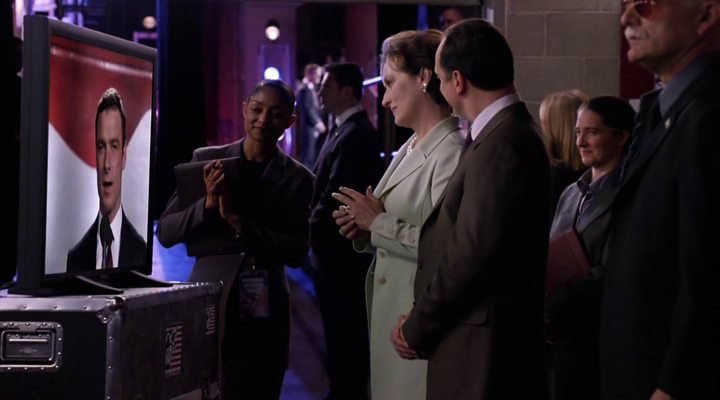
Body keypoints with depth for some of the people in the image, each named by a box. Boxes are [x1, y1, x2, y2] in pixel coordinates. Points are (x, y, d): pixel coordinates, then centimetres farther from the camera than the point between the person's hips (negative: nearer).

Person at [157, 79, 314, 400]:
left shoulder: (297, 179, 3)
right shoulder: (207, 160, 3)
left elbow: (296, 251, -6)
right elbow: (165, 232, 1)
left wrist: (239, 223, -17)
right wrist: (207, 204, -17)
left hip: (264, 312, 1)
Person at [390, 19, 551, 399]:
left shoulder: (501, 145, -20)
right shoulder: (506, 133, 11)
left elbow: (470, 256, -22)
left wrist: (417, 329, -10)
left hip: (481, 345, -9)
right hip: (486, 339, 9)